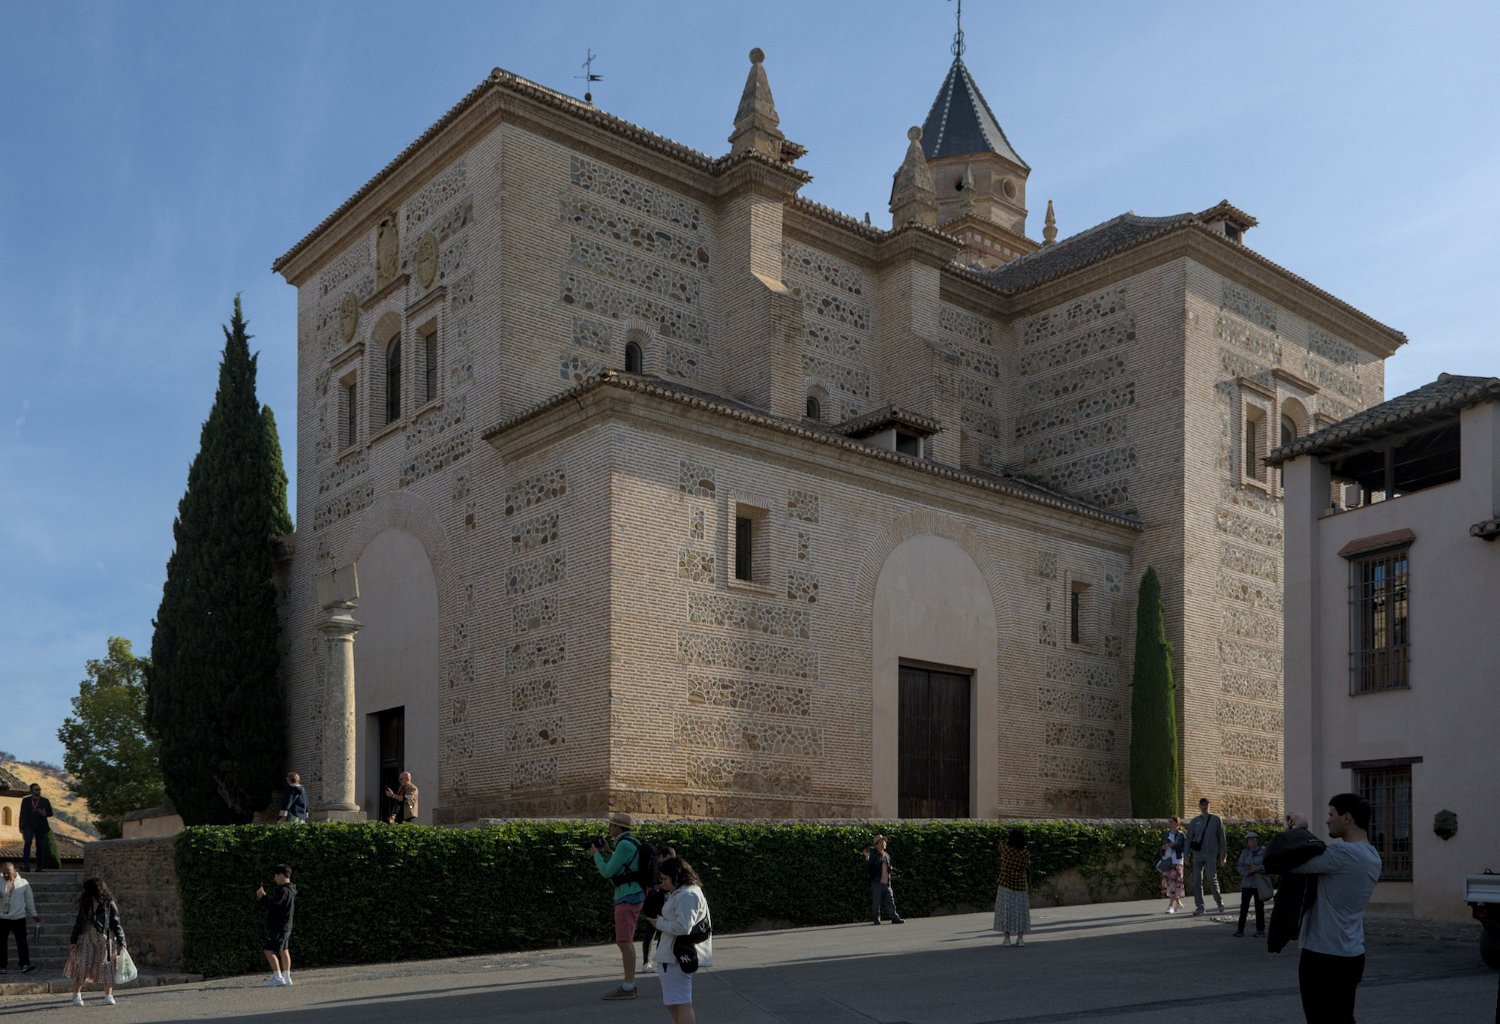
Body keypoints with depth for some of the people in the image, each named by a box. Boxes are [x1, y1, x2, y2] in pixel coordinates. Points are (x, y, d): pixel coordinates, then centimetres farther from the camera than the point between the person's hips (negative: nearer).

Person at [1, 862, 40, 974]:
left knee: (22, 942, -6)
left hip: (19, 918, -1)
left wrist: (33, 915, 9)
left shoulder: (23, 883, 2)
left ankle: (25, 965, -9)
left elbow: (29, 900, 8)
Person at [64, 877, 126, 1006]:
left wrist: (121, 942, -4)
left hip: (104, 940, -2)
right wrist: (73, 941, 7)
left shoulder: (109, 905, -3)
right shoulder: (85, 904, 6)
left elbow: (116, 924, -1)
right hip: (86, 939, 2)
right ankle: (76, 995, 12)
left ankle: (109, 995, 11)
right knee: (82, 966, -1)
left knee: (106, 967, 0)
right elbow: (78, 922, 12)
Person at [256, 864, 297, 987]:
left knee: (269, 951, -8)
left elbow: (272, 904, -26)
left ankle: (277, 977, -12)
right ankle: (286, 977, 15)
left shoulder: (283, 891, -18)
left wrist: (262, 896, -11)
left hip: (278, 926, -10)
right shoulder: (289, 890, 14)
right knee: (284, 951, 12)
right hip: (286, 926, 10)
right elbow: (274, 903, 16)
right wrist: (264, 897, 5)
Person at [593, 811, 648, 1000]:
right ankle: (630, 983, 18)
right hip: (631, 895, 10)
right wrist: (607, 851, 19)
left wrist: (596, 854, -1)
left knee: (624, 941, -10)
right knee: (626, 940, 14)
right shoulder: (631, 842, 15)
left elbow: (607, 871, -16)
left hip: (628, 897, -10)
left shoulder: (625, 845, -16)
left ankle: (628, 988, -10)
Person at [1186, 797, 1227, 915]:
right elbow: (1189, 839, 11)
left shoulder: (1216, 820, 6)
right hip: (1197, 854, 2)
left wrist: (1223, 855, 1)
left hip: (1211, 854, -2)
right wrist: (1187, 855, 3)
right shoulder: (1194, 822, 11)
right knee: (1197, 881, -1)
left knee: (1211, 878, -8)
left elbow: (1222, 838, 6)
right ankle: (1199, 907, 3)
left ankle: (1219, 902, 16)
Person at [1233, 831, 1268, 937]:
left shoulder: (1264, 852, -3)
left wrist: (1258, 868, -22)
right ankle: (1240, 929, 7)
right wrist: (1247, 872, -14)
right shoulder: (1244, 853, 7)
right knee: (1244, 907, 2)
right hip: (1246, 884, 3)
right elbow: (1238, 866, 3)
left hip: (1259, 885, -3)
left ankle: (1260, 930, 14)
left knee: (1259, 907, 4)